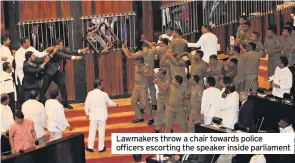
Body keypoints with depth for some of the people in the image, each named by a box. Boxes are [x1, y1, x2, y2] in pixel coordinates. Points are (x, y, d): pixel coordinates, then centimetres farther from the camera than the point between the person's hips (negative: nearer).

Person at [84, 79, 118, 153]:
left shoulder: (90, 94, -9)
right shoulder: (104, 94, -13)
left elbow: (87, 105, -3)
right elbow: (110, 103, 1)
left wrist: (87, 113, 13)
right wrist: (115, 104, 22)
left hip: (93, 116, 1)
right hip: (102, 116, -1)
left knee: (92, 131, 11)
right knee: (101, 131, 8)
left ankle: (90, 147, 15)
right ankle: (101, 148, 14)